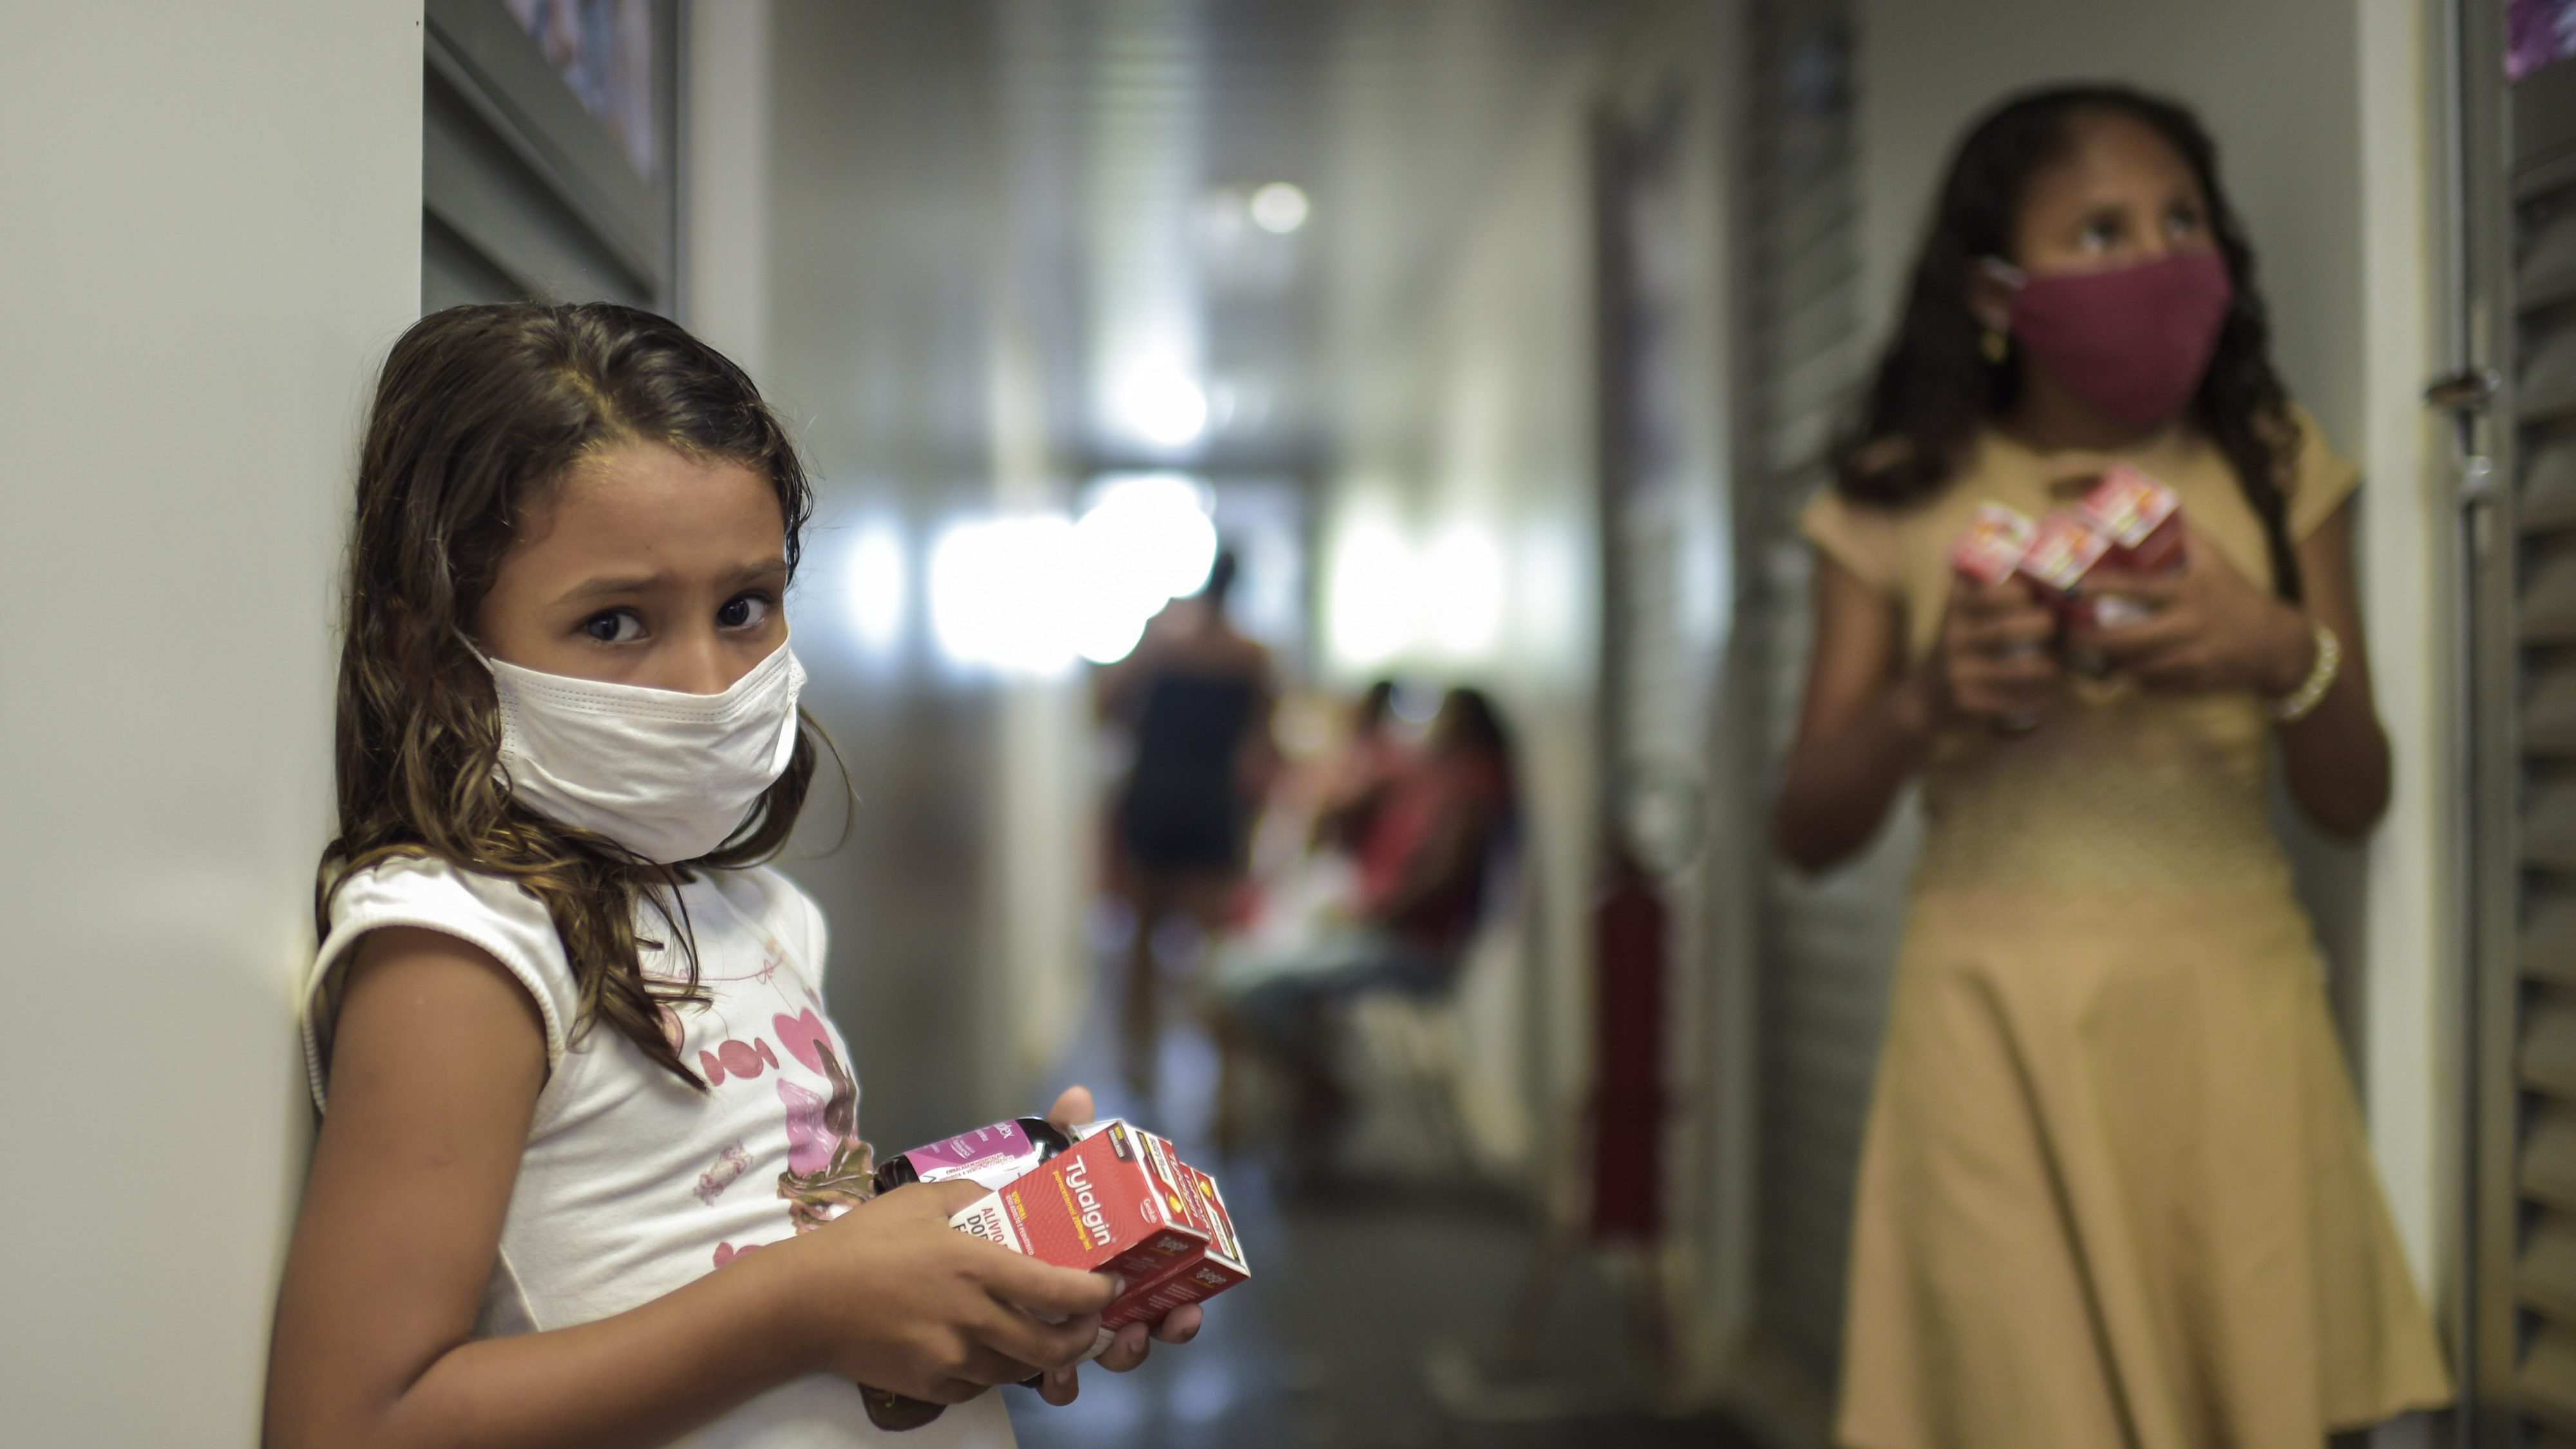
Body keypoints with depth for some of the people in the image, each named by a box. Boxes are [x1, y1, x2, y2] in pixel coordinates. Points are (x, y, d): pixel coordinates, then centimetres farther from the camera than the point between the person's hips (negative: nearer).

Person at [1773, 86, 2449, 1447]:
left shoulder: (2272, 467, 6)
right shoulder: (1902, 503, 1)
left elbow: (2354, 801, 5)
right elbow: (1808, 832, 2)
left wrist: (2288, 659, -15)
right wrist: (1923, 703, -17)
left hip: (2226, 1013, 2)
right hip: (1998, 1026, -1)